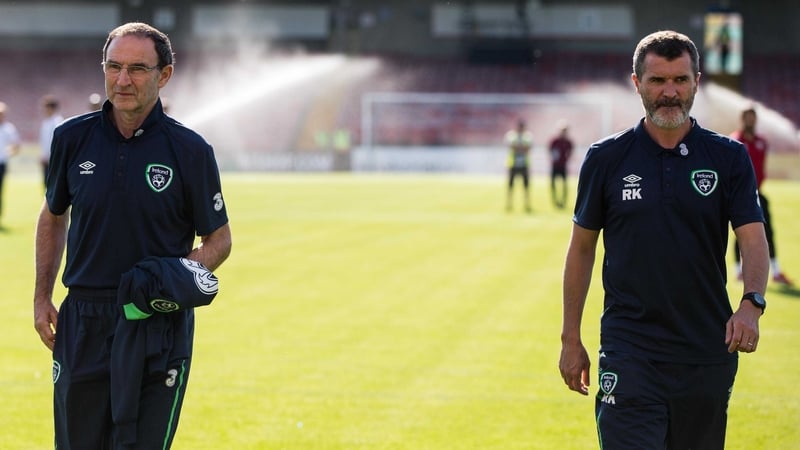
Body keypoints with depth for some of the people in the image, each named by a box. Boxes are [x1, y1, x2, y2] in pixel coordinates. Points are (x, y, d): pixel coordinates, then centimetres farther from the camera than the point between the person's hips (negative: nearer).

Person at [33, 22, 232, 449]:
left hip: (159, 326, -3)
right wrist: (41, 297, 14)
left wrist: (186, 270, -15)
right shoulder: (72, 138, 3)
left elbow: (219, 239, 5)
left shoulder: (190, 150, -4)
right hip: (82, 323, 3)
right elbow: (53, 217, 19)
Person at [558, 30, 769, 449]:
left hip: (708, 352, 2)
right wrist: (571, 339, 7)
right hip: (629, 349, -2)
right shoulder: (605, 158, 2)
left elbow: (753, 238, -6)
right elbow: (582, 247, 10)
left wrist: (751, 304, -26)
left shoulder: (729, 157, 3)